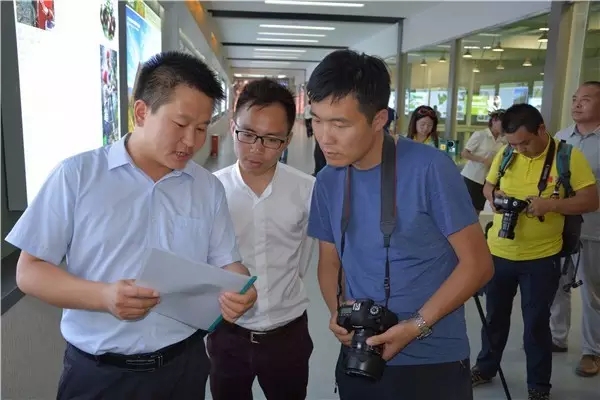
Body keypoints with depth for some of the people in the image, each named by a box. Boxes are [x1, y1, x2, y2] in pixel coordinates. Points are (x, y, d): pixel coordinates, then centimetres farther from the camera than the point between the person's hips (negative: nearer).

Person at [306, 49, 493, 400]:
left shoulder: (429, 168, -18)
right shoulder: (328, 181, -2)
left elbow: (477, 264, -13)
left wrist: (416, 326, -20)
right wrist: (338, 310, -10)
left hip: (433, 362, -4)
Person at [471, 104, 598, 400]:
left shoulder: (568, 156, -11)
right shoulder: (505, 154, -1)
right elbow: (488, 186, 13)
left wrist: (550, 204, -26)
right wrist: (494, 195, -11)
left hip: (541, 257, -3)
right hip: (499, 252, 3)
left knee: (536, 323, 9)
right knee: (495, 315, 18)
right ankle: (486, 367, 39)